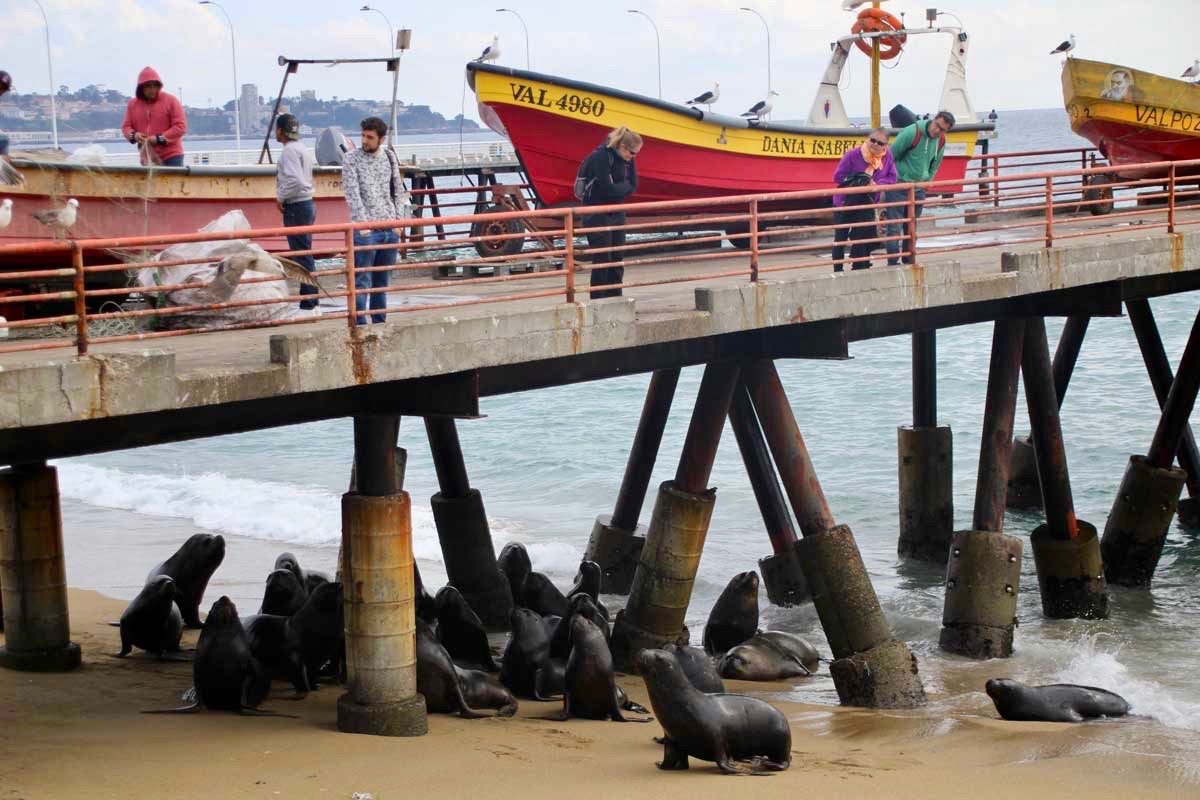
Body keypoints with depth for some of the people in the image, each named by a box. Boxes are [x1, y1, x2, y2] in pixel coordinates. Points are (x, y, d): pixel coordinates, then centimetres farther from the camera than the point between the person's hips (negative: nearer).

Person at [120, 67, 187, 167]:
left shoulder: (171, 101, -3)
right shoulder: (133, 104, 10)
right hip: (148, 159, 4)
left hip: (171, 158, -4)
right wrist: (133, 135, -11)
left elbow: (181, 127, -8)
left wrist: (160, 138, -17)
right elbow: (126, 127, 14)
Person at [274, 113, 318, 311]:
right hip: (306, 203, 10)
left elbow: (296, 181, -25)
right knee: (304, 253, 14)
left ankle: (308, 301, -5)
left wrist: (281, 197, -13)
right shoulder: (302, 149, 15)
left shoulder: (290, 151, -16)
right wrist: (283, 196, 13)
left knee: (301, 254, -6)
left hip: (295, 207, -10)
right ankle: (311, 299, 18)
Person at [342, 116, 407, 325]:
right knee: (362, 280, -8)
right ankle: (359, 325, -9)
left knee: (382, 280, 12)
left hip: (390, 229, 5)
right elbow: (352, 194, -11)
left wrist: (399, 220, 6)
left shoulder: (389, 157, 10)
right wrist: (364, 224, -17)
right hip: (366, 230, -5)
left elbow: (398, 191, 15)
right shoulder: (352, 159, -4)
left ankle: (380, 323, 18)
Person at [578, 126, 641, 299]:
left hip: (616, 214, 7)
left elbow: (632, 186, 2)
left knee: (617, 261, 8)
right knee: (602, 261, -6)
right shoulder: (601, 157, -19)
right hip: (597, 216, -7)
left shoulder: (626, 160, 4)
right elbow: (607, 189, -24)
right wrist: (624, 186, -10)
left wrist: (618, 188, -13)